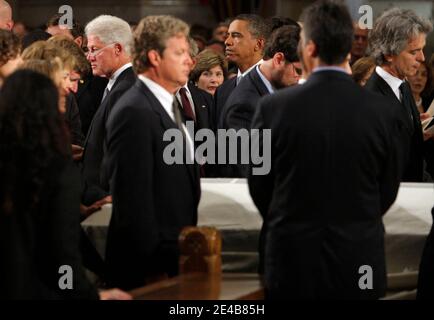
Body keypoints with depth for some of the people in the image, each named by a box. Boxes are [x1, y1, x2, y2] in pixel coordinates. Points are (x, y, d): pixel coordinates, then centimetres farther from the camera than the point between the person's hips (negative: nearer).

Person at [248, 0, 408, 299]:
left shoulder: (274, 107, -9)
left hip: (293, 259, -1)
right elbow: (388, 191, 3)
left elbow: (259, 187, 2)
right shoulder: (384, 112, -7)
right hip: (360, 262, 1)